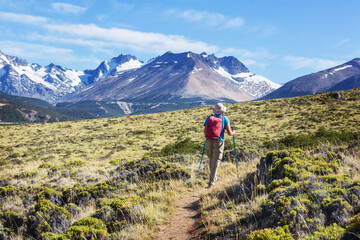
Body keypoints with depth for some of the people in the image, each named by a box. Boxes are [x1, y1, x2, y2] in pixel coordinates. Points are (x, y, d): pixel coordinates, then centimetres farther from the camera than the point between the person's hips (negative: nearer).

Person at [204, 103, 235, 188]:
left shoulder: (209, 118, 6)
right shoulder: (225, 119, -1)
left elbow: (205, 131, 7)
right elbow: (229, 133, -2)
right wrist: (233, 132, 21)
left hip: (209, 142, 3)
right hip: (219, 142, -3)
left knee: (211, 160, 20)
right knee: (216, 162, -3)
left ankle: (214, 178, 33)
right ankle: (211, 182, -11)